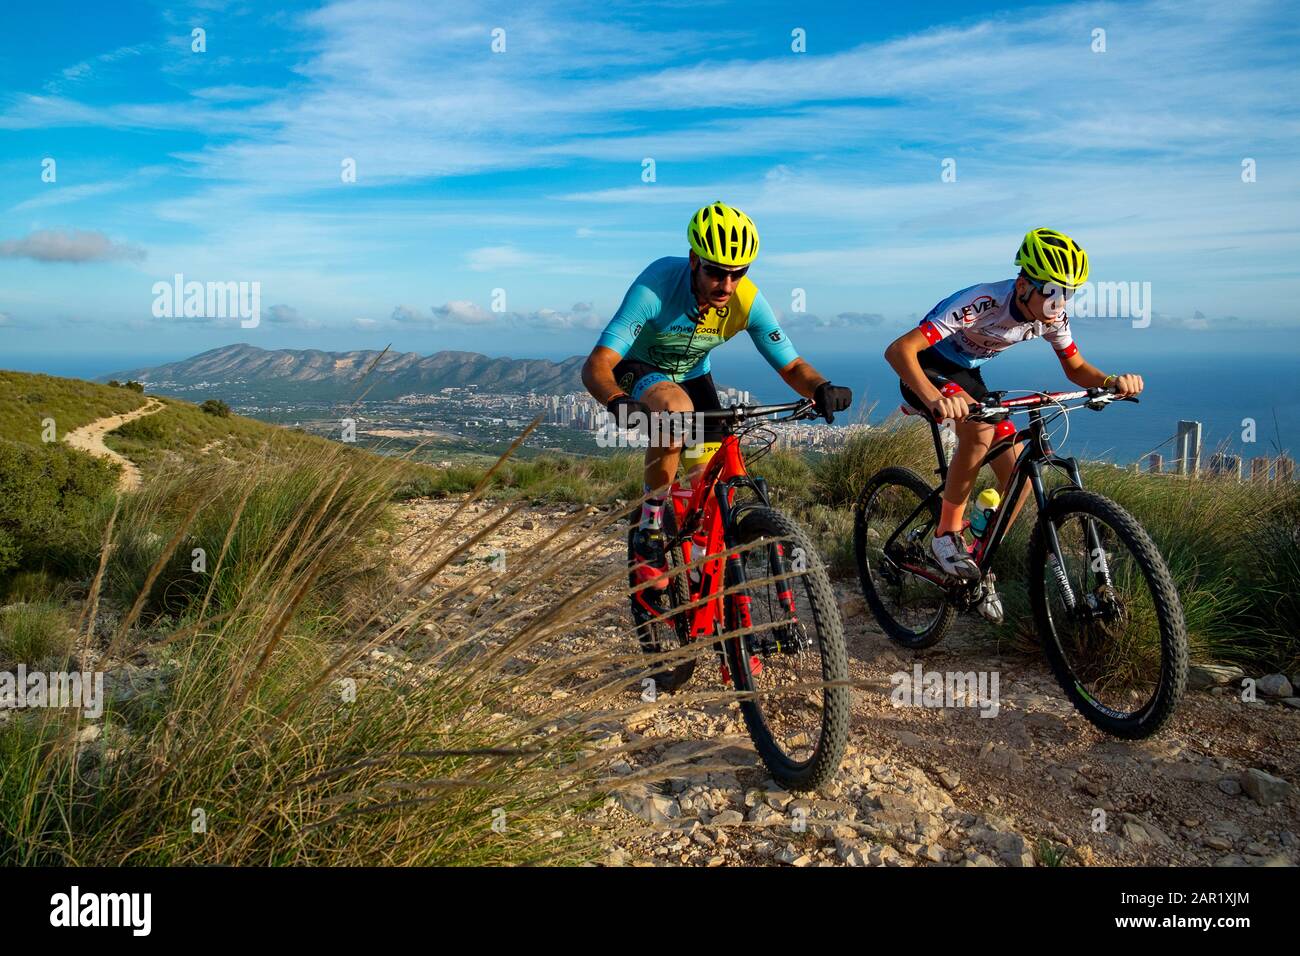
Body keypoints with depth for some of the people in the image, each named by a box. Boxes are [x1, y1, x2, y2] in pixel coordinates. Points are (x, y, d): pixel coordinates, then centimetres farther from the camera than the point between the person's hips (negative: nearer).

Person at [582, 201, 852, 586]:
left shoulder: (747, 300, -24)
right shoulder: (656, 286, -35)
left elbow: (791, 366, -16)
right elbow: (596, 365, -40)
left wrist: (821, 388, -39)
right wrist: (619, 403, -62)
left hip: (692, 376, 4)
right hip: (638, 371, -4)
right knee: (676, 408, -38)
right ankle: (649, 529, -21)